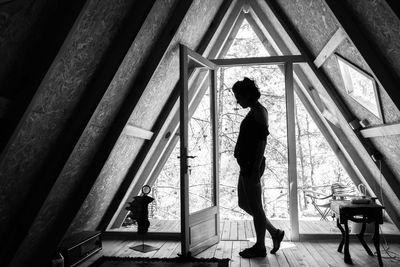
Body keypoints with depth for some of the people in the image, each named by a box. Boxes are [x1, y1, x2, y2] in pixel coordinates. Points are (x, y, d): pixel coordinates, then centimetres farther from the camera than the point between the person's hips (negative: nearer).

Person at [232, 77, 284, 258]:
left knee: (255, 206, 2)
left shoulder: (259, 111, -11)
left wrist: (256, 168, -22)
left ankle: (260, 247, 18)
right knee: (244, 204, 16)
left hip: (252, 165, -10)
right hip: (246, 165, 10)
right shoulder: (253, 112, 18)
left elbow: (262, 141, -18)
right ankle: (274, 232, 27)